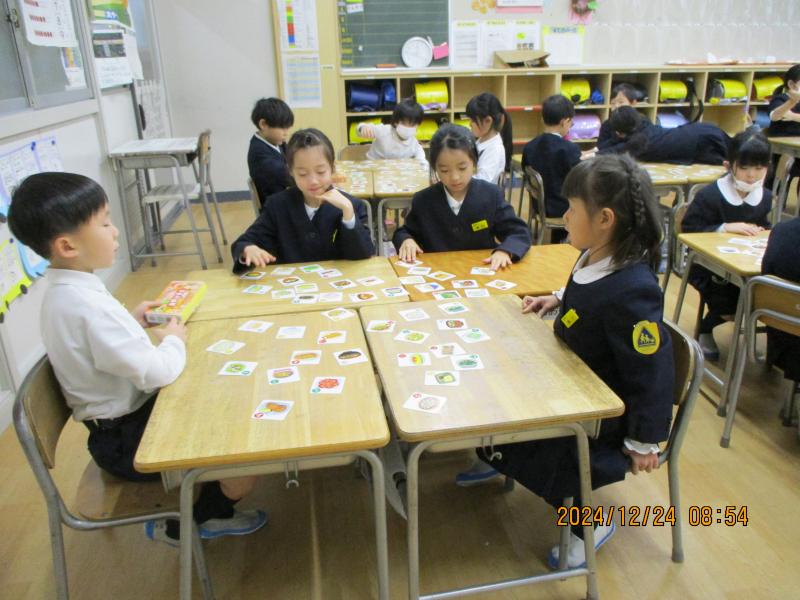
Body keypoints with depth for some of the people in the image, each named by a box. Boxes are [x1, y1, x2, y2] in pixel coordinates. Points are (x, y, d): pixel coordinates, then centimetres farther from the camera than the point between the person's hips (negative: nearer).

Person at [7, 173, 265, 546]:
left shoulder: (62, 291, 2)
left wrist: (132, 321, 5)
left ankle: (206, 514, 23)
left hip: (118, 423, 10)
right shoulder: (88, 305, -30)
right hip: (128, 441, -10)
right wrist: (174, 339, -11)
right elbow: (156, 372, -30)